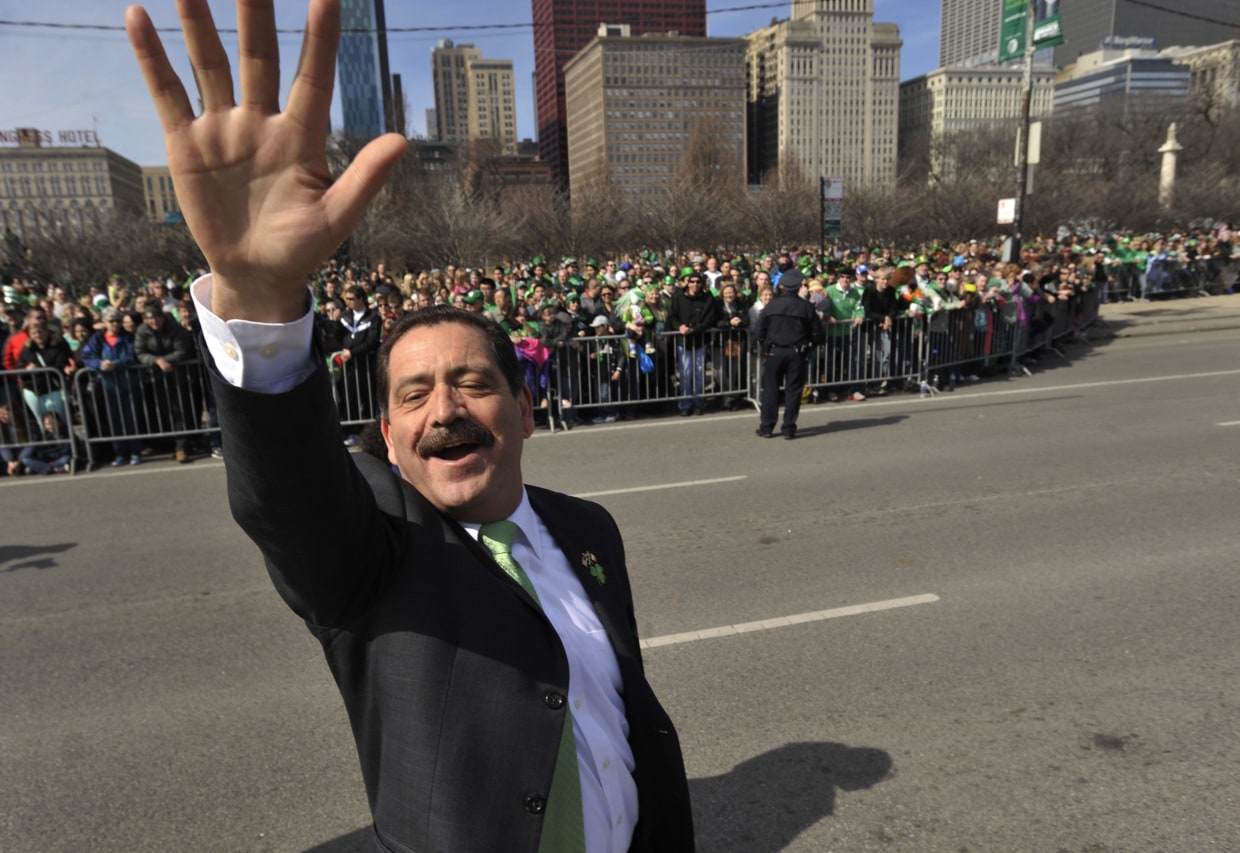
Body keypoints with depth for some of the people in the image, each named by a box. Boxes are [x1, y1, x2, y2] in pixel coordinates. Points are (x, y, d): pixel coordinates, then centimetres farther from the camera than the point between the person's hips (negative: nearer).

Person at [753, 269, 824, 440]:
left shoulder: (771, 305, -3)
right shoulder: (806, 307, -4)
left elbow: (759, 332, -1)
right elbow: (818, 334, 0)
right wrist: (808, 344, 17)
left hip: (774, 352, 0)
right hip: (797, 353, 0)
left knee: (770, 389, 8)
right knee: (793, 390, 6)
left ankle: (766, 427, 10)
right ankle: (789, 428, 8)